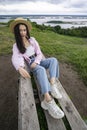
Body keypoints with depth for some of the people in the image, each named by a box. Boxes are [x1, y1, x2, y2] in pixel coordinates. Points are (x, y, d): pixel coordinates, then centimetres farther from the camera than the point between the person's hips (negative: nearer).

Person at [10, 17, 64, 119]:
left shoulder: (32, 40, 7)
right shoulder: (16, 46, -1)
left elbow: (39, 53, 3)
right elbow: (16, 58, -20)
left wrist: (36, 62, -18)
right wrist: (20, 68, -43)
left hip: (39, 61, 4)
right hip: (31, 65, -4)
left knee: (53, 60, -26)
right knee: (41, 69, -38)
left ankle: (52, 85, -41)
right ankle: (49, 100, -50)